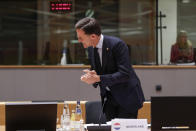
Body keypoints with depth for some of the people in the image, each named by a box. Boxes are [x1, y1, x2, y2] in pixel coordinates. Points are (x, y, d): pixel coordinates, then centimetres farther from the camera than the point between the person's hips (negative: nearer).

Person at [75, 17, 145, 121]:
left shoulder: (117, 44, -21)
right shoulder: (91, 48, 2)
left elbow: (124, 74, -25)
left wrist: (99, 78, -29)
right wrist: (92, 76, -12)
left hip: (127, 97, -6)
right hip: (109, 98, 7)